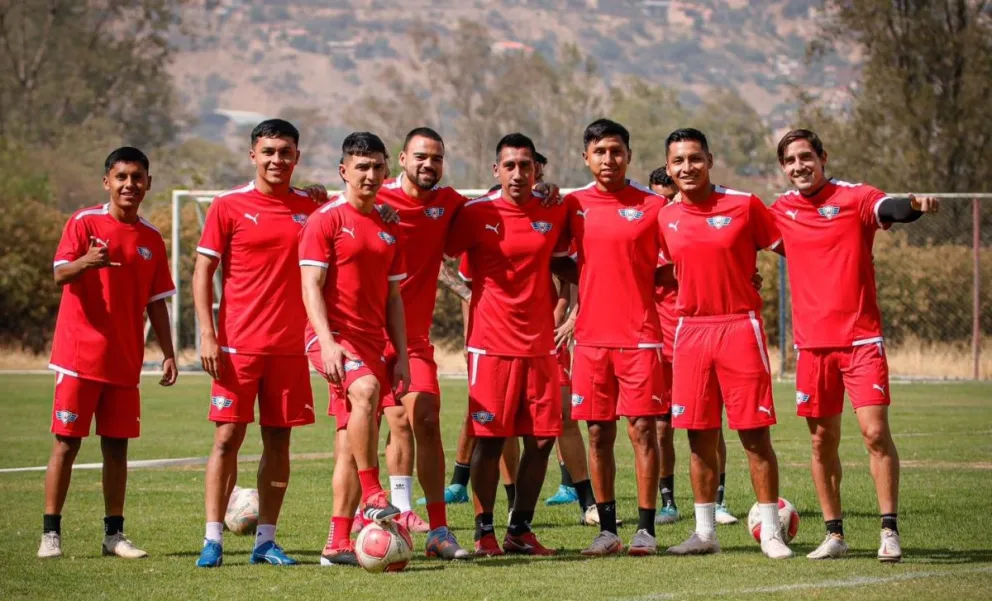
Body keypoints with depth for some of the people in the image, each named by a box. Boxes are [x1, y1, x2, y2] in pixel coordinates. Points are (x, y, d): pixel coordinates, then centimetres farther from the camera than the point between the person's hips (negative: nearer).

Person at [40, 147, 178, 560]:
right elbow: (60, 273, -14)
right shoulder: (84, 222, -3)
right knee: (66, 443, -3)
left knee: (116, 446, 6)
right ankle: (50, 533, 2)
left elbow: (156, 303, 14)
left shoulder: (152, 239, 10)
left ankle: (114, 534, 12)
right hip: (79, 355, -4)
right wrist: (85, 262, -36)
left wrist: (168, 353, 7)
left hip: (124, 362, 4)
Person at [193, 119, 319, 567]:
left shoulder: (309, 208, 8)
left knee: (278, 441, 4)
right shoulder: (228, 206, 0)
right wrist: (208, 335, -9)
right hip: (237, 345, -3)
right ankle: (213, 539, -1)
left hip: (289, 346, 3)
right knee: (228, 437, -4)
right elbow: (203, 271, 0)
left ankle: (266, 540, 11)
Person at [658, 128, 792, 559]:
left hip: (740, 326, -3)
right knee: (700, 436, 6)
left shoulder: (744, 205, -4)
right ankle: (705, 533, 15)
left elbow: (788, 247, 2)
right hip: (690, 330, 3)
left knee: (755, 434, -3)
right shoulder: (665, 219, 6)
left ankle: (771, 533, 5)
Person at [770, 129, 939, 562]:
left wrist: (915, 205, -48)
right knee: (822, 440, 7)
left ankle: (889, 531, -6)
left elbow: (888, 208, -26)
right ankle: (834, 534, 16)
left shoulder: (853, 197, -5)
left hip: (860, 338, -4)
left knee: (875, 431, -12)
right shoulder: (782, 210, 9)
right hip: (812, 343, 4)